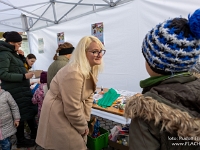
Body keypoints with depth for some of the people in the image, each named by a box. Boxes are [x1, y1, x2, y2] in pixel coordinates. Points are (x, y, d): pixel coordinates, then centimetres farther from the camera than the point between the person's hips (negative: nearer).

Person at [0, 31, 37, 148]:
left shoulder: (12, 53, 15)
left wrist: (22, 57, 8)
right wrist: (24, 76, -22)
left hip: (22, 88, 9)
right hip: (15, 91, -9)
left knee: (30, 111, 16)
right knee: (20, 115, 4)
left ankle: (35, 133, 33)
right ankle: (21, 140, 22)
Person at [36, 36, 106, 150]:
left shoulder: (90, 69, -1)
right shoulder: (74, 73, -30)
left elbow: (88, 96, 4)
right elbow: (72, 109, -26)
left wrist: (86, 120, 1)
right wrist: (83, 127, -11)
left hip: (72, 113, 8)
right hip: (58, 116, -8)